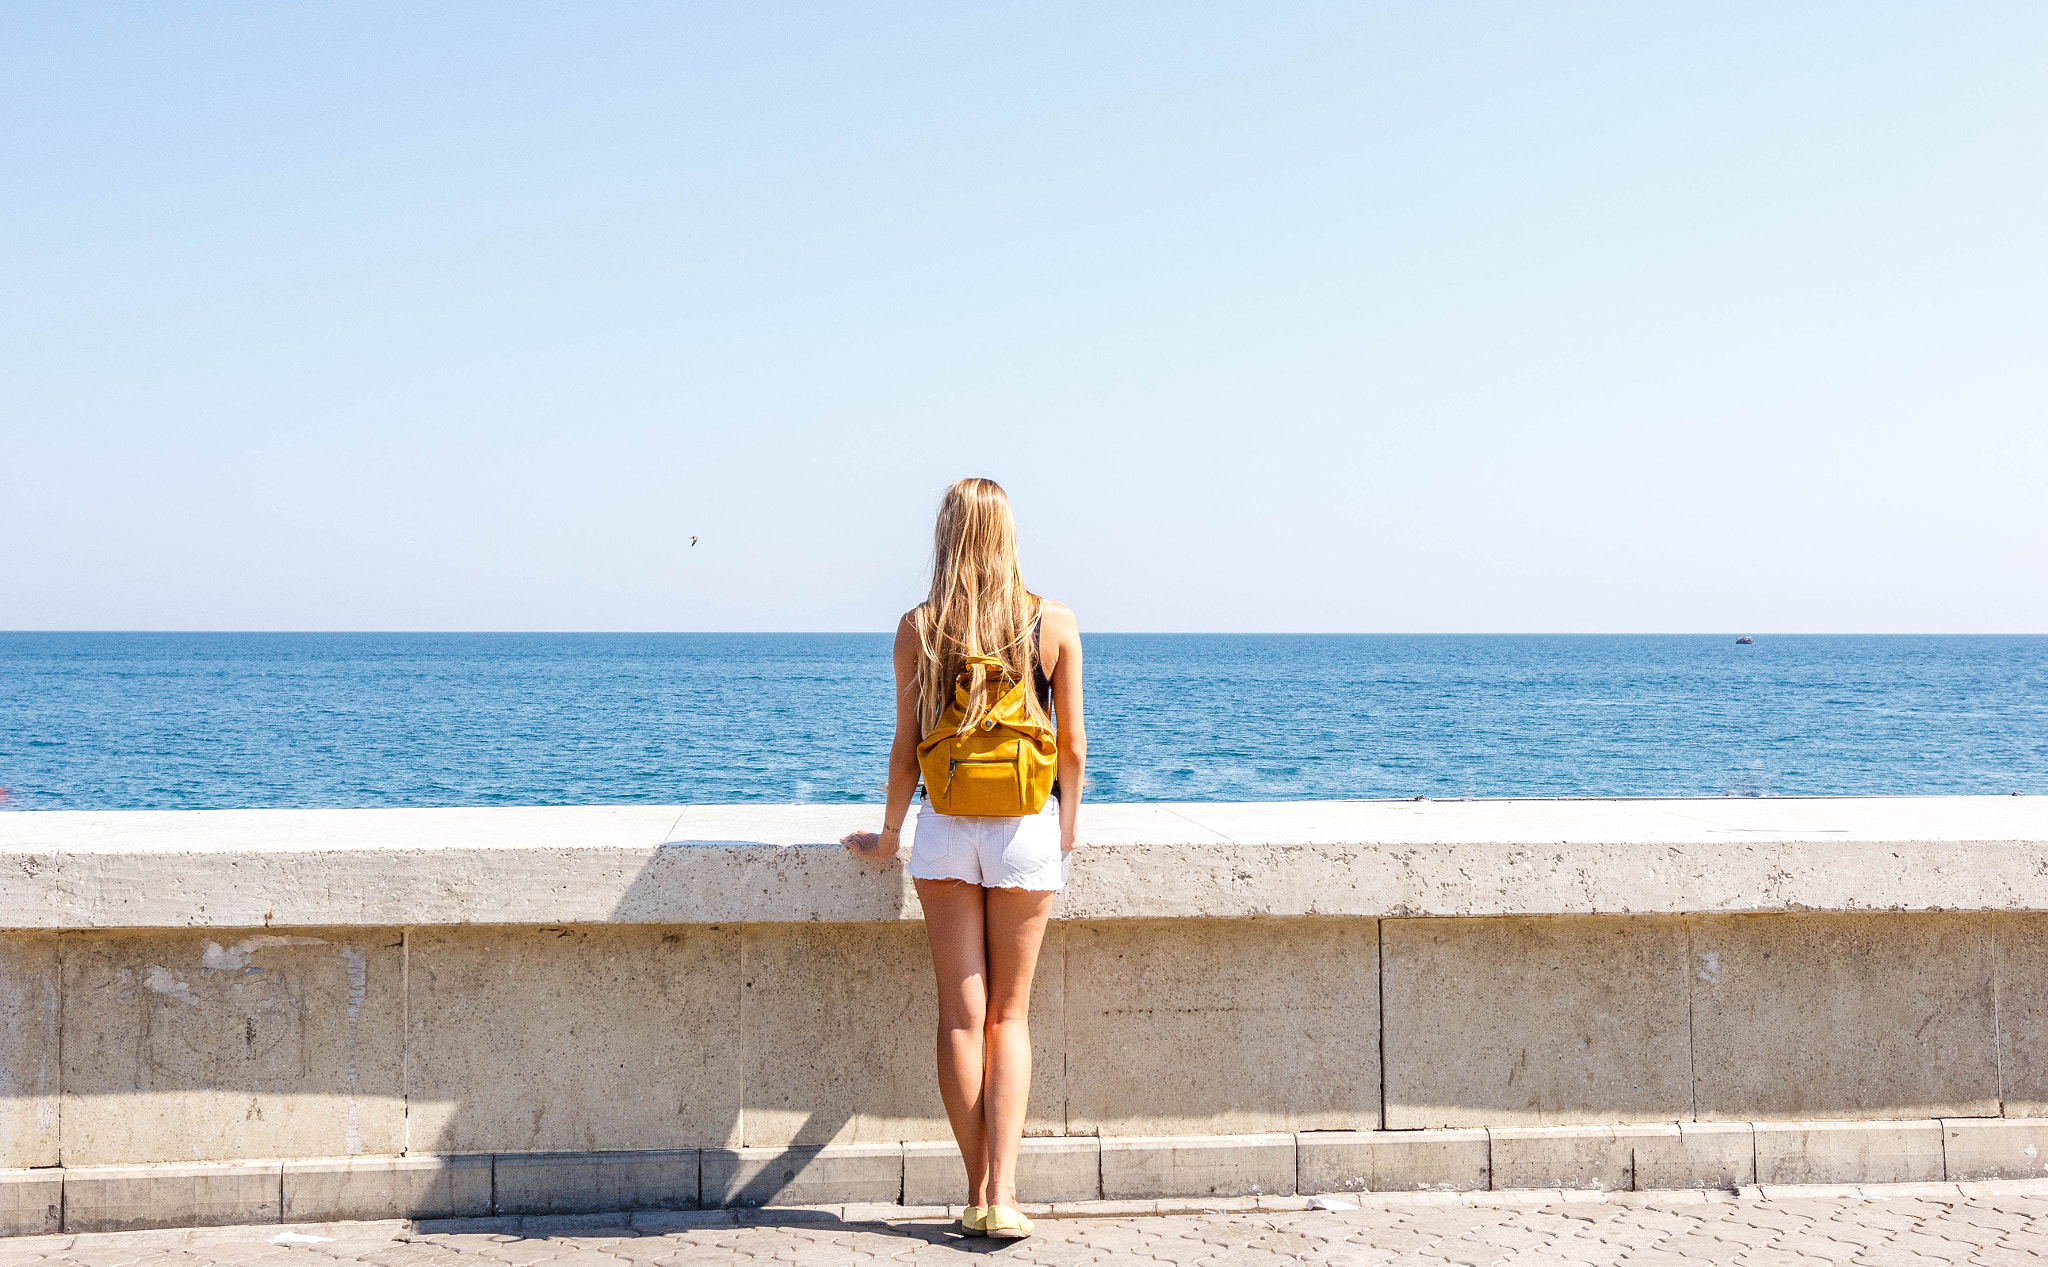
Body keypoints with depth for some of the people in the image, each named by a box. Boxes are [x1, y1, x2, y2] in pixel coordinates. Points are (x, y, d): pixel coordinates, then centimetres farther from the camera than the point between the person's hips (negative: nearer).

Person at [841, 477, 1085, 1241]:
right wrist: (1067, 829, 16)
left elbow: (907, 746, 0)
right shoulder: (1053, 625, -3)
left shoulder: (918, 628, -3)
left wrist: (887, 838, 12)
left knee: (961, 1014, 6)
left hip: (945, 829, 0)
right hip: (1027, 830, 0)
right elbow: (1072, 745, 2)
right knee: (1009, 1015, 7)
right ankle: (1003, 1194, -3)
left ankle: (979, 1192, 8)